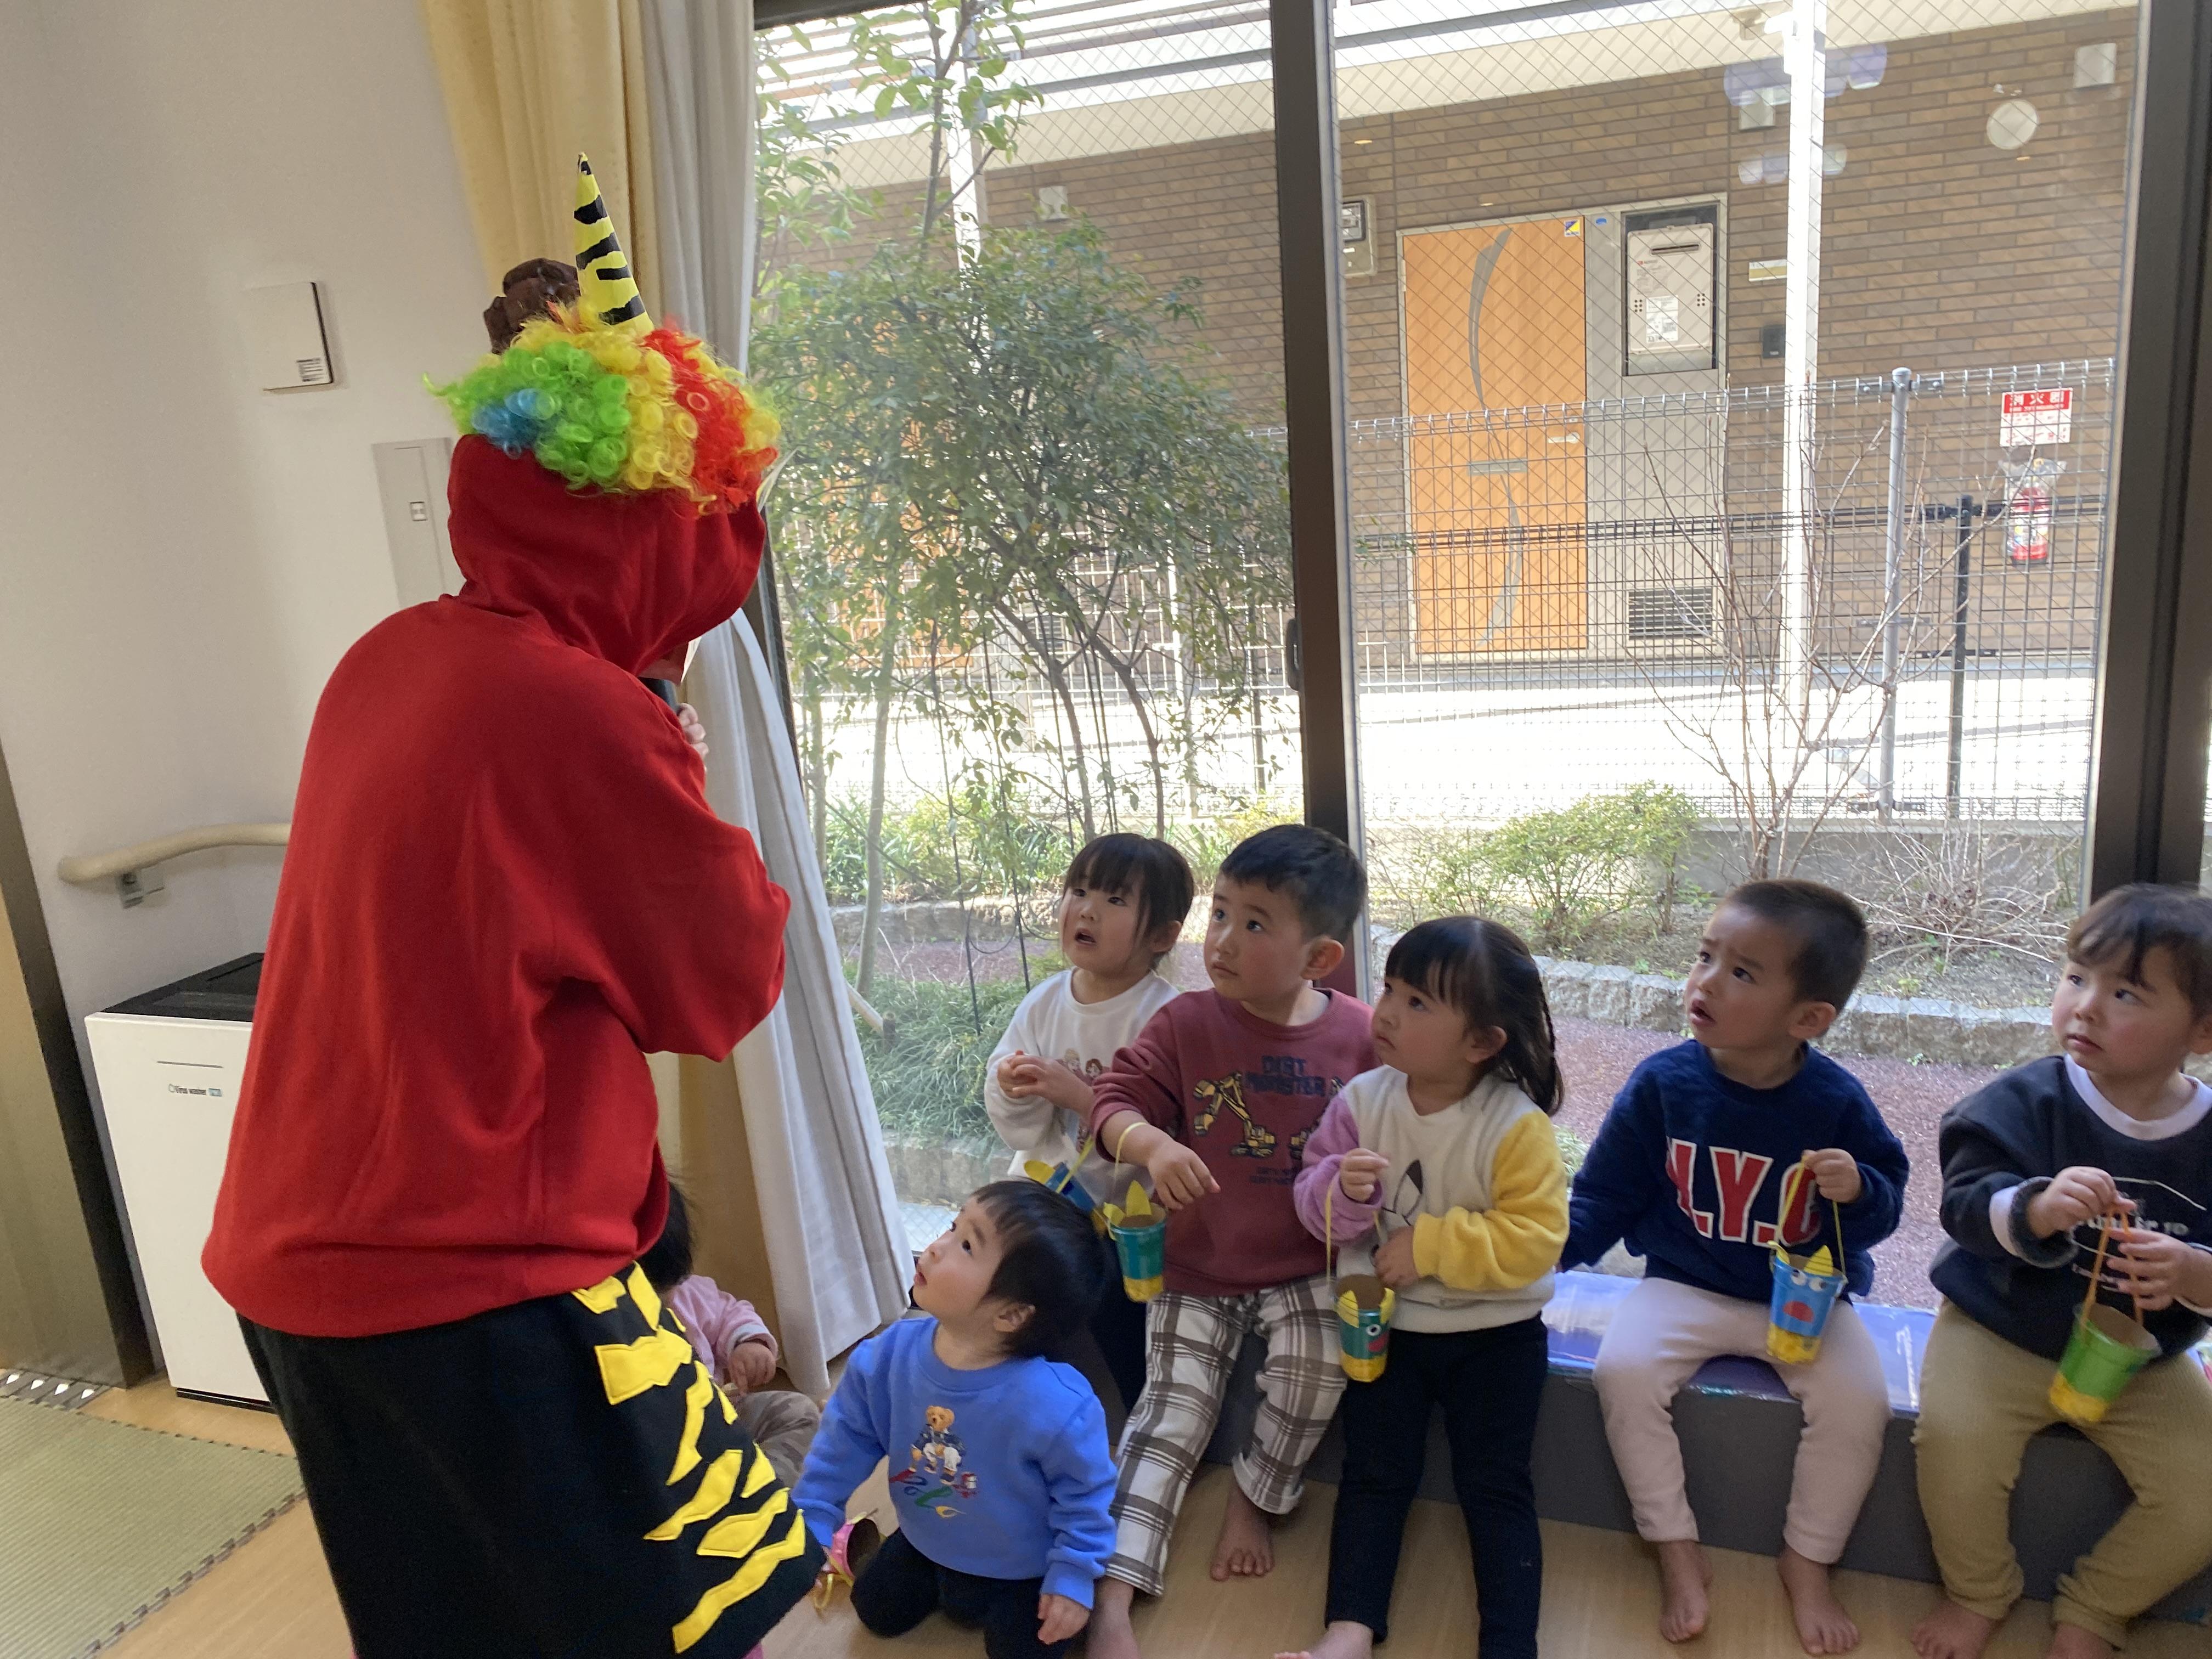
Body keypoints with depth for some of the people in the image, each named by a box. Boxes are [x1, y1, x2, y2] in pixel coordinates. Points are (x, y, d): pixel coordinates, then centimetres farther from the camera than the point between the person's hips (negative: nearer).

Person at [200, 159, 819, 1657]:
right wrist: (726, 863, 4)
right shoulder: (576, 712, -23)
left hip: (302, 1263, 9)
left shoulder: (390, 662, 1)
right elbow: (734, 981, -11)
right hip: (476, 1293, -8)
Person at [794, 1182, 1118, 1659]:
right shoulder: (887, 1357, -24)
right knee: (877, 1611, 17)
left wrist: (1073, 1579, -17)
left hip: (1023, 1570, -5)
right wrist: (808, 1533, -3)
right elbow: (844, 1444, -8)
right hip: (926, 1544, 5)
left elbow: (1085, 1493, -23)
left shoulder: (1056, 1405, -40)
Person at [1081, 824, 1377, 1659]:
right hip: (1196, 1265, 0)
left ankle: (1255, 1496, 6)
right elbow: (1116, 1099, -11)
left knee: (1317, 1363, -24)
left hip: (1304, 1266, 0)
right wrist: (1153, 1146, -32)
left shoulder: (1358, 1035, -8)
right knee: (1170, 1416, -3)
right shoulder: (1187, 1023, -11)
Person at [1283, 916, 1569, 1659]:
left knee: (1494, 1484, 1)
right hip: (1385, 1320, 3)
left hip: (1493, 1330, -3)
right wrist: (1340, 1191, -26)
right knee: (1374, 1473, 4)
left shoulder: (1516, 1126, -20)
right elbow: (1313, 1203, -2)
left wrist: (1429, 1245, -25)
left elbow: (1533, 1237, -23)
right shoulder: (1362, 1099, -8)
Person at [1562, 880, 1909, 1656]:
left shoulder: (1836, 1102, -11)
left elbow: (1885, 1206, -2)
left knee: (1858, 1401, -23)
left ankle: (1807, 1559, 5)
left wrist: (1858, 1190, -24)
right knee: (1623, 1370, -23)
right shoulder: (1663, 1083, -10)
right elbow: (1607, 1192, -2)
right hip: (1686, 1287, 0)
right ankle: (1676, 1549, -1)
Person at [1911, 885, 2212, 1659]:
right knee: (1954, 1437, -24)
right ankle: (1978, 1594, 8)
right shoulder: (2027, 1101, -13)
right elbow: (1965, 1201, -22)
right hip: (2002, 1333, -2)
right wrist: (2035, 1209, -42)